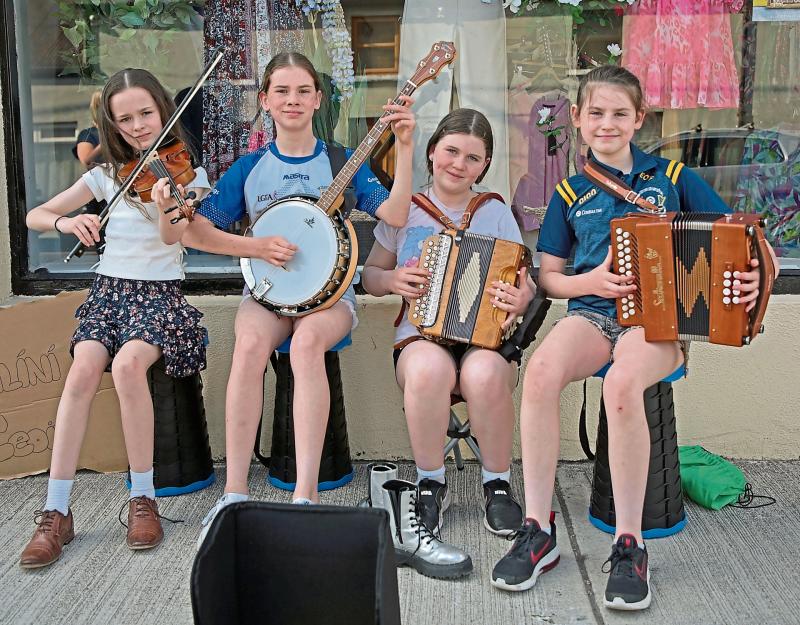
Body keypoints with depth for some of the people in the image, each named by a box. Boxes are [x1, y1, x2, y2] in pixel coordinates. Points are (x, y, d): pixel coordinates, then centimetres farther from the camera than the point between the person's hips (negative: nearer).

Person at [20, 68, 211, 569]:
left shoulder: (187, 172, 2)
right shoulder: (107, 174, 9)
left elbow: (178, 235, -16)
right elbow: (35, 216, 7)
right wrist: (66, 221, -15)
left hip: (160, 293, -2)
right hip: (109, 289, 3)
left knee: (128, 363, -33)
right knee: (84, 369, -27)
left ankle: (143, 498, -19)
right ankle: (56, 512, -21)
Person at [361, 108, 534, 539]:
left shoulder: (496, 214, 10)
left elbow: (524, 285, 8)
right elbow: (369, 276, 16)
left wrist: (521, 299, -17)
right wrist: (392, 280, -7)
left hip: (486, 340, 0)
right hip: (420, 338, 0)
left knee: (485, 374, -36)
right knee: (429, 368, -37)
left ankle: (498, 485, -11)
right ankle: (430, 484, -14)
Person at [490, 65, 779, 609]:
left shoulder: (673, 177, 11)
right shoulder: (571, 193, 15)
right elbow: (549, 276, 13)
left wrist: (753, 273, -10)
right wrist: (593, 281, -7)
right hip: (593, 313, 2)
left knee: (622, 383, -37)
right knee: (542, 370, -32)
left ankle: (630, 544, -22)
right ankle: (539, 530, -20)